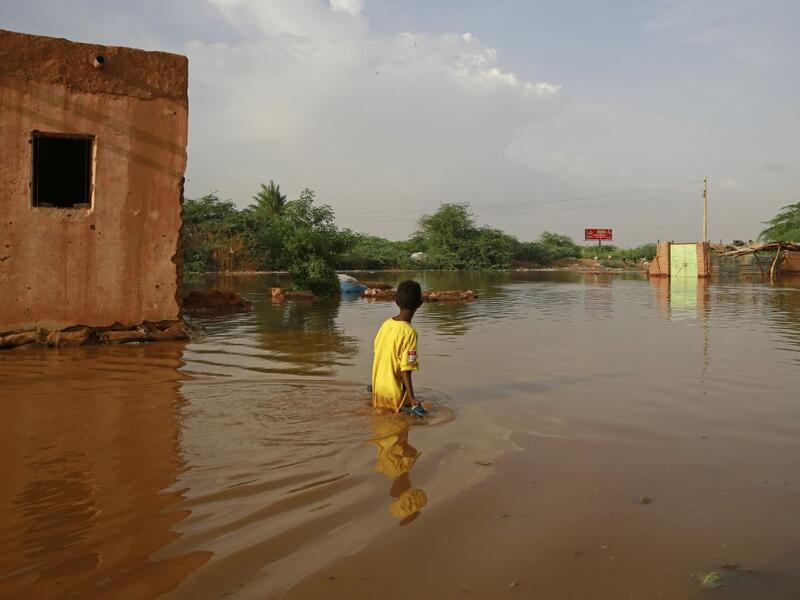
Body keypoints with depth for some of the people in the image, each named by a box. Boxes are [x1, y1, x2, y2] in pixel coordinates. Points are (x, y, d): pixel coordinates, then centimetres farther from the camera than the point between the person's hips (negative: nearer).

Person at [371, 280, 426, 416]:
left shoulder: (386, 324, -1)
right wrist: (412, 399, -20)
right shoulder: (409, 332, -21)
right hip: (394, 393, -7)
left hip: (378, 387, 7)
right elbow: (405, 369, -22)